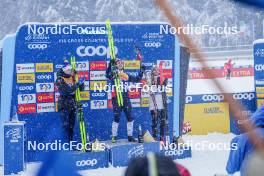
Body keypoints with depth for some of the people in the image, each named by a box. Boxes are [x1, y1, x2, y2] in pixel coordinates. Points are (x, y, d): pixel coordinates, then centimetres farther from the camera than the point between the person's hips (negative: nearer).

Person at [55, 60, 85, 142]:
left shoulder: (72, 77, 6)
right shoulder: (60, 80, -12)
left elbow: (81, 88, 14)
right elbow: (66, 91, -25)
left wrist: (81, 83, -8)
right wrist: (78, 84, -26)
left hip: (73, 105, 6)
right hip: (64, 105, -6)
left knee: (71, 126, 11)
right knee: (65, 125, -7)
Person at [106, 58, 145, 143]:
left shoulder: (126, 75, 15)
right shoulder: (113, 74, 0)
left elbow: (137, 79, 23)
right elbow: (107, 75, -23)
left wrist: (141, 71, 14)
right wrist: (110, 65, -36)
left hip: (125, 98, 5)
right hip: (116, 98, -5)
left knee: (130, 117, 4)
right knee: (116, 118, -6)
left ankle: (130, 136, 14)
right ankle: (114, 136, 4)